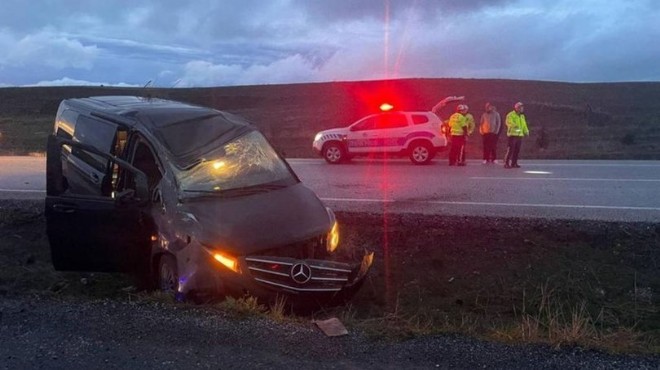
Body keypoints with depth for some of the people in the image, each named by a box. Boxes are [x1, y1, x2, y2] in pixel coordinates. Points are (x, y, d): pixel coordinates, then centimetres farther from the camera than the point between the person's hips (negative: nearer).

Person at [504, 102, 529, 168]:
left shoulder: (522, 116, 19)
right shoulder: (511, 115, -5)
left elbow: (524, 125, 22)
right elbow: (509, 122, -21)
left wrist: (526, 131, 6)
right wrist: (514, 126, -38)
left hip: (520, 135, 7)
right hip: (513, 134, -7)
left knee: (517, 150, 7)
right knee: (510, 150, -11)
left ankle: (514, 163, 13)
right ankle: (506, 163, -9)